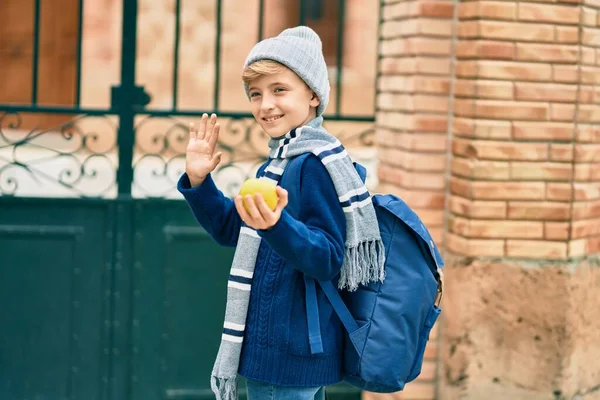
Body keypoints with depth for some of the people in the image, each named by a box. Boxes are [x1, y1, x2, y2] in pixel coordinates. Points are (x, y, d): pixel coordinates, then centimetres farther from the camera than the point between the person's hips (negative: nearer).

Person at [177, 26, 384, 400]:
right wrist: (198, 181, 7)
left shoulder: (317, 163, -18)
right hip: (277, 345, 10)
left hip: (290, 354, -10)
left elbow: (327, 259, -23)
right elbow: (231, 229, 20)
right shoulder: (280, 162, 11)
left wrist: (276, 226, -40)